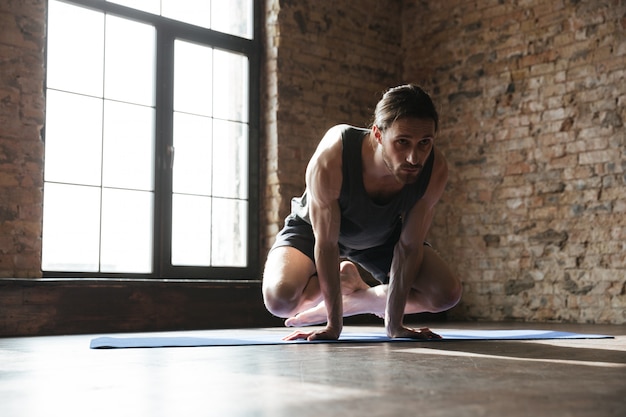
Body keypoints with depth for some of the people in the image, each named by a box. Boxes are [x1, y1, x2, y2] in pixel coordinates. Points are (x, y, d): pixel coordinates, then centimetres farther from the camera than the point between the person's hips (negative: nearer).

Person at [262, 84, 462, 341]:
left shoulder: (435, 169, -32)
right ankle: (344, 279, 6)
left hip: (381, 236, 3)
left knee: (447, 295, -9)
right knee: (279, 299, -29)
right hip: (314, 228, -3)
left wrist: (394, 324, -18)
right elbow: (326, 243, -30)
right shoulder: (330, 159, -40)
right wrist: (334, 325, -26)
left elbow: (409, 246, -21)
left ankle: (350, 302, 8)